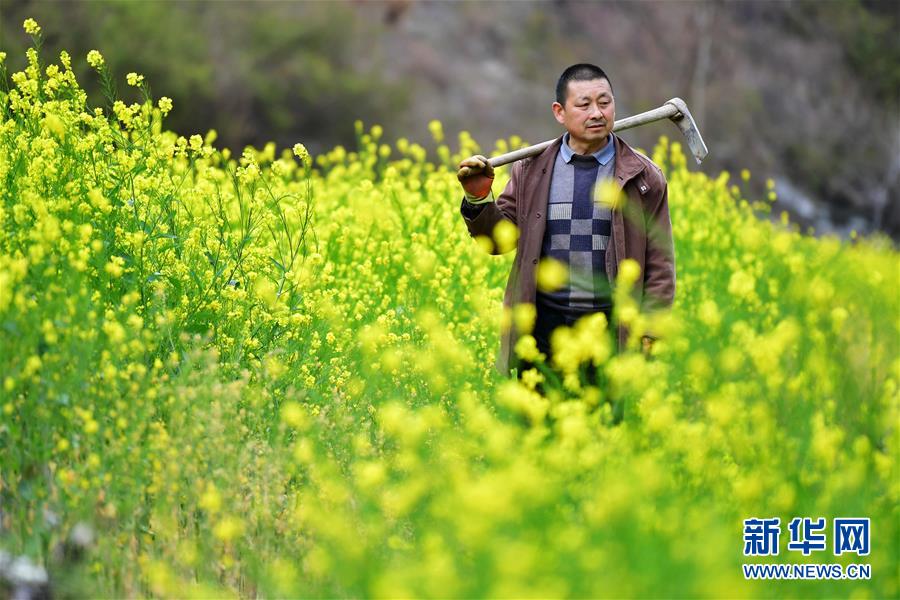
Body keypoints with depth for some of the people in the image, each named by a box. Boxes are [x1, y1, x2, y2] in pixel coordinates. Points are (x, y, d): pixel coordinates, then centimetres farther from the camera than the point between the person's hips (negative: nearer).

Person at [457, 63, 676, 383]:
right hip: (543, 327, 1)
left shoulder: (644, 177, 2)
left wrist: (647, 337, -3)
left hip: (611, 329, -1)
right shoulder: (530, 170, 7)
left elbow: (660, 265, 3)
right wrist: (478, 200, -10)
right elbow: (499, 240, 9)